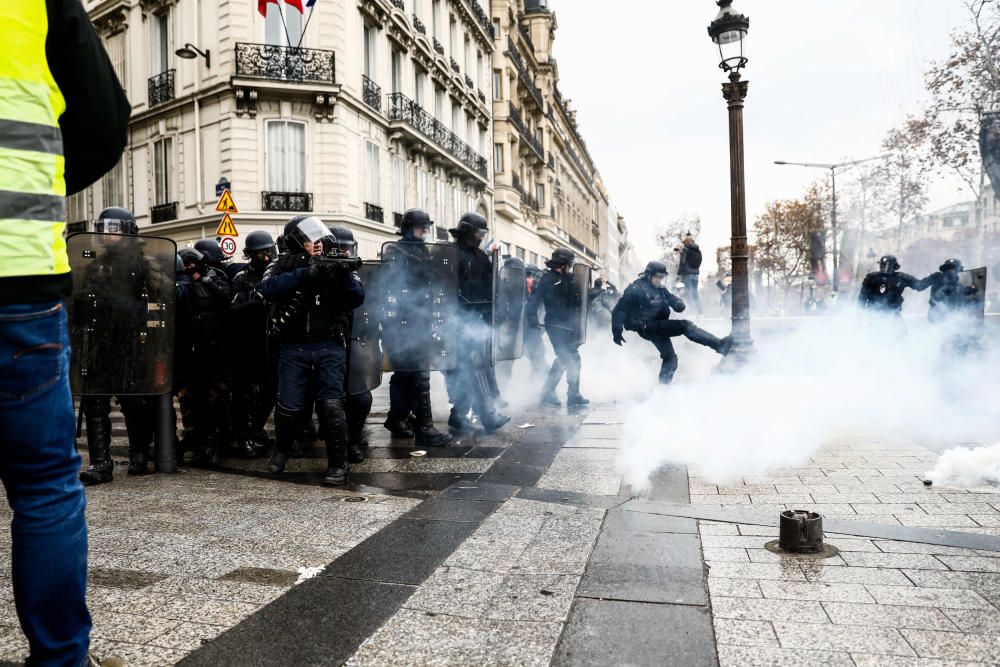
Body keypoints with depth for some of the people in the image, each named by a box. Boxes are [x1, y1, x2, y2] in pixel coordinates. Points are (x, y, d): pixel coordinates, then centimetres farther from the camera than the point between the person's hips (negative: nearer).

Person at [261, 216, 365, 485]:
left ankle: (338, 465, 4)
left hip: (330, 348, 0)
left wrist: (345, 277, -18)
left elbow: (358, 299, 1)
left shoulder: (337, 264, 9)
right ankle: (281, 450, 33)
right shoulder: (285, 264, 6)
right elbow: (268, 288, -13)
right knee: (289, 407, 4)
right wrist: (304, 274, -22)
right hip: (294, 348, 0)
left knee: (332, 405, -7)